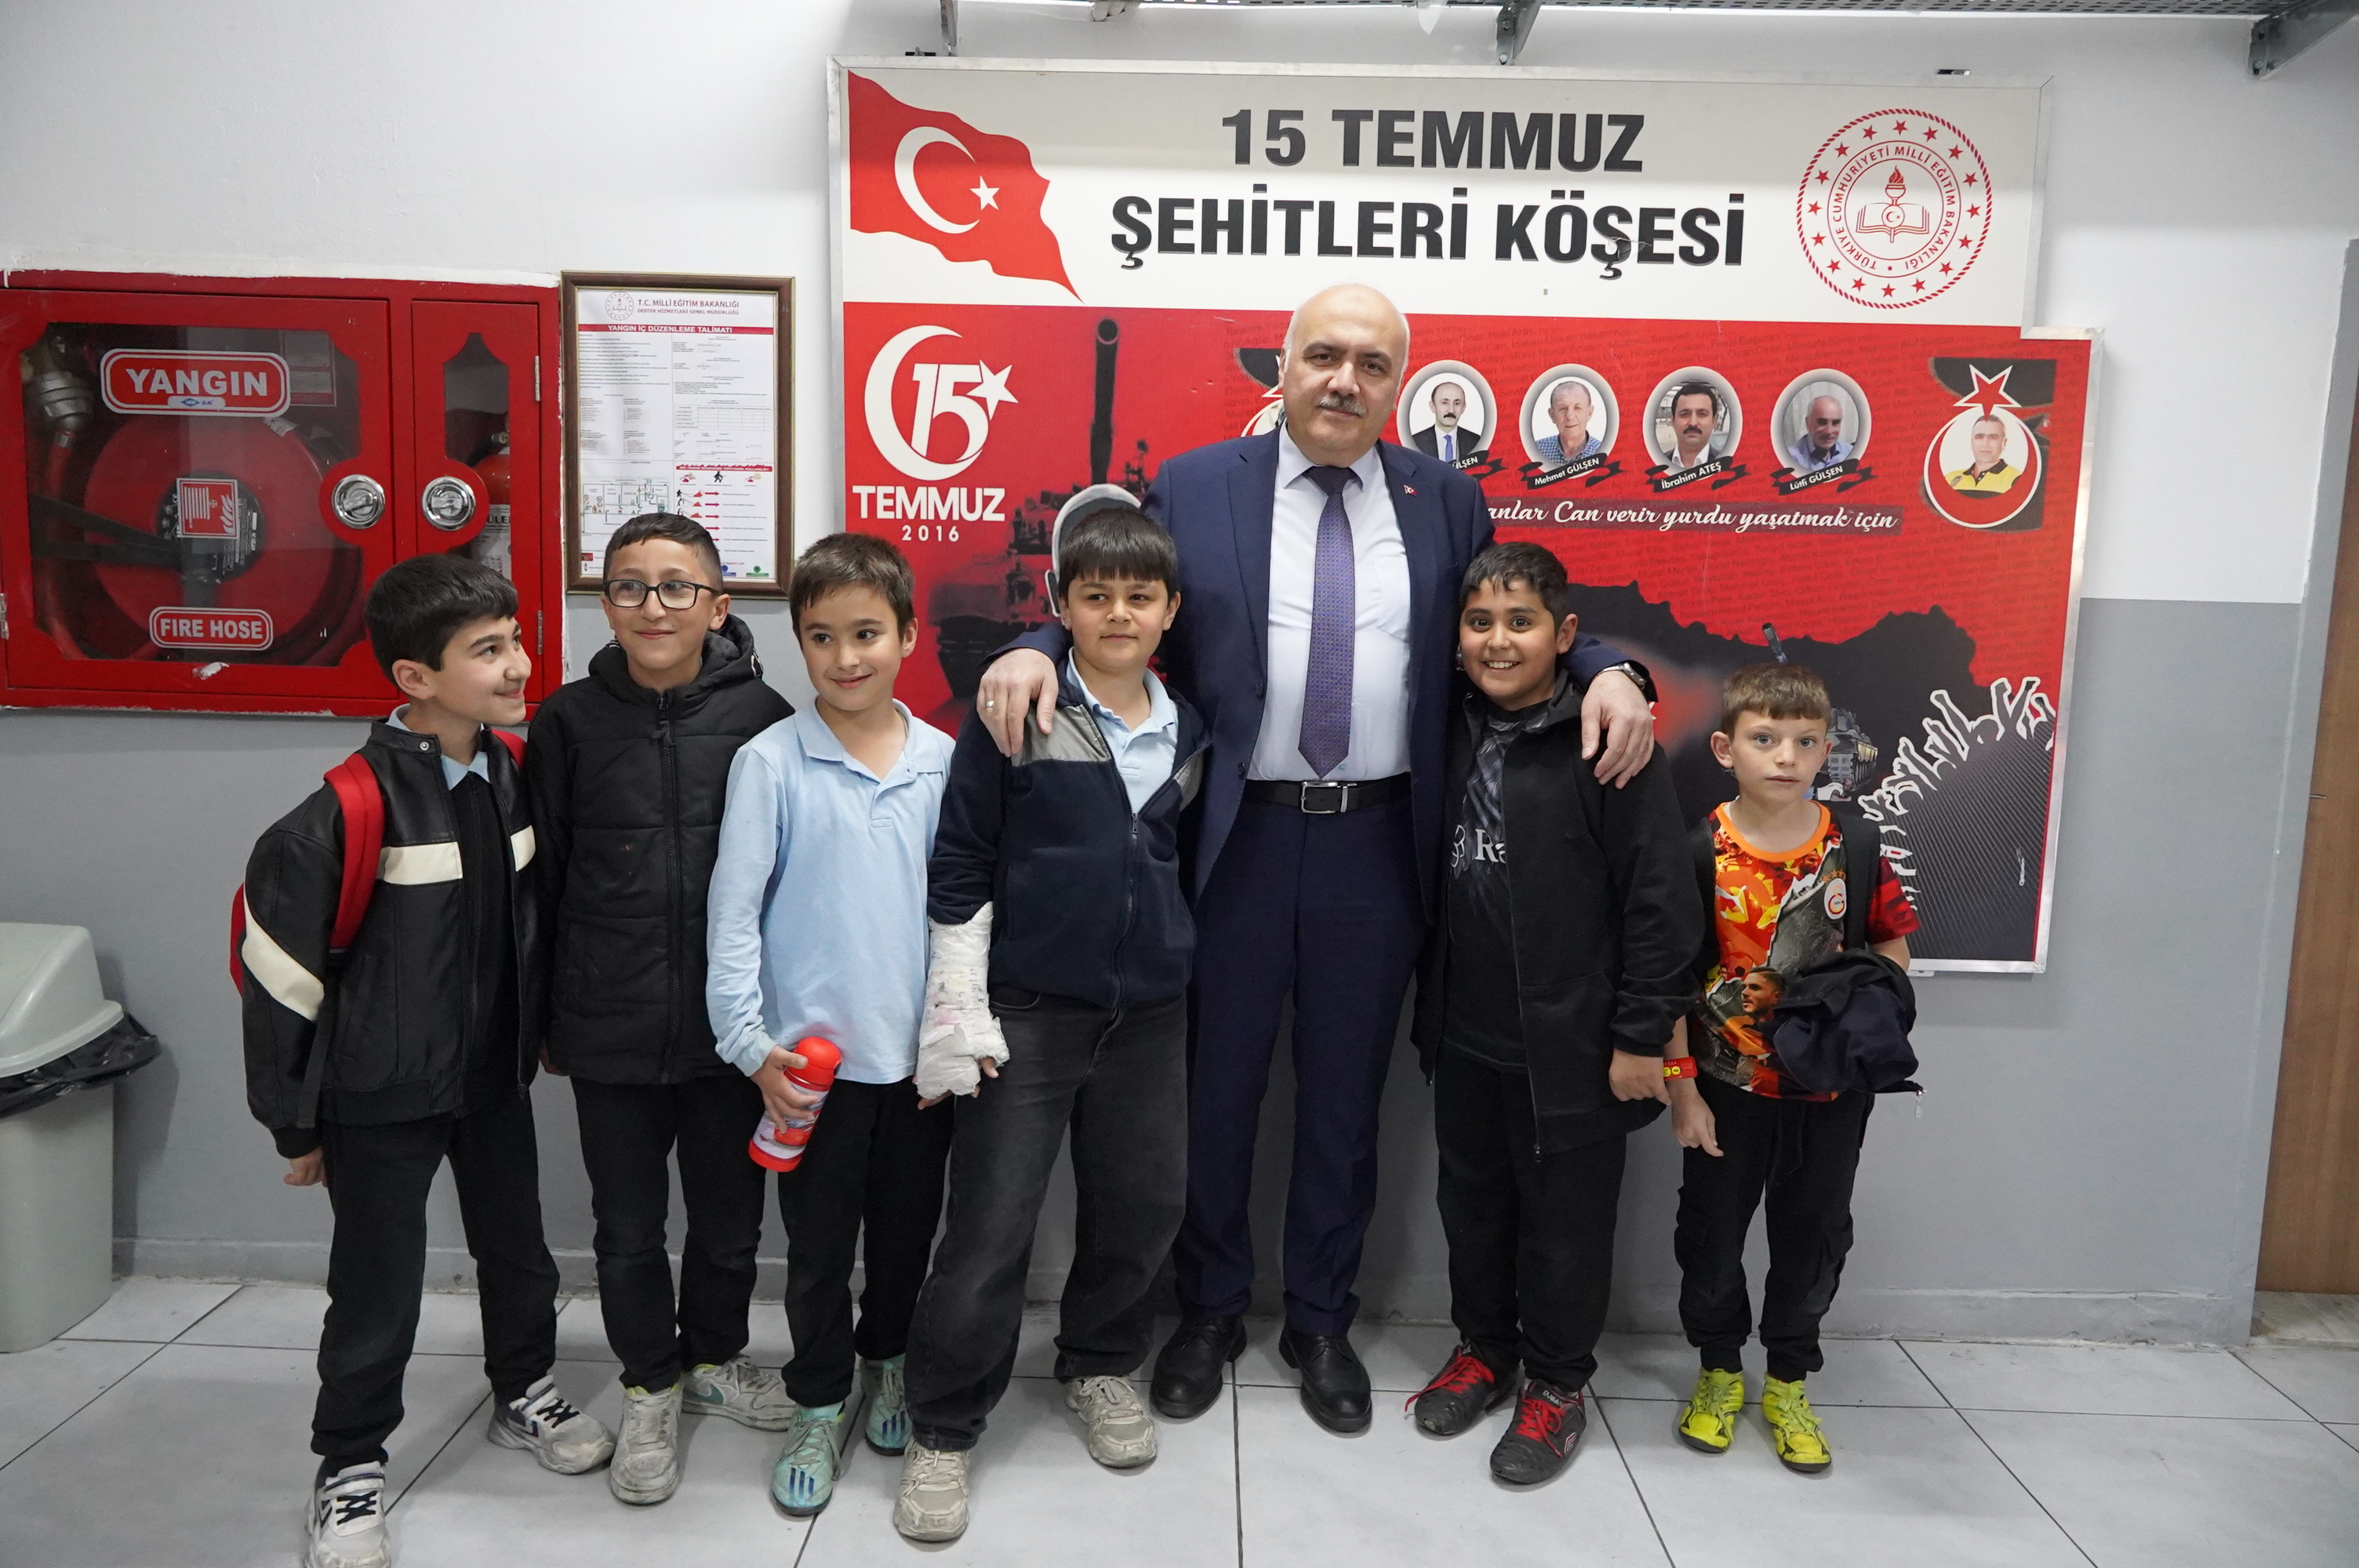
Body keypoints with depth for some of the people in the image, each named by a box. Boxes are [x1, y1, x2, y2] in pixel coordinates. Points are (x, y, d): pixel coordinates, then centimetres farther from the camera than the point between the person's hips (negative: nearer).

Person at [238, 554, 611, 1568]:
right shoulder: (351, 808, -22)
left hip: (495, 1078, 5)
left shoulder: (512, 776, -5)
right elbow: (276, 968, -15)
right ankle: (349, 1470, 31)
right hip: (381, 1101, -5)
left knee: (518, 1253, 20)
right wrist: (294, 1122, -7)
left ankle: (525, 1396, 44)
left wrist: (535, 1031, 13)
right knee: (378, 1293, 9)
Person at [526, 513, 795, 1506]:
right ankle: (650, 1386, 38)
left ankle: (714, 1358, 43)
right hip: (609, 1033, 1)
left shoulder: (763, 717, -7)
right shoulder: (570, 721, -3)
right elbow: (538, 879, 4)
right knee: (629, 1230, 15)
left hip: (731, 1027, 0)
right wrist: (541, 1015, 8)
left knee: (730, 1219, 16)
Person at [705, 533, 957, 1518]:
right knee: (818, 1243, 12)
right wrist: (752, 1044, -11)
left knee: (907, 1229, 18)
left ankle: (887, 1364, 42)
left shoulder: (942, 761, -1)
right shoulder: (770, 763, -7)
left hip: (923, 1049, 2)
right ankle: (817, 1407, 32)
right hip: (815, 1055, -2)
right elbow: (733, 914, -7)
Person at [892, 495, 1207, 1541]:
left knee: (1144, 1202, 13)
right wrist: (958, 1013, -9)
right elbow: (958, 867, -7)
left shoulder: (1185, 732, 5)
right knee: (991, 1228, 0)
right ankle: (942, 1430, 19)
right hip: (1028, 1010, -4)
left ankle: (1099, 1366, 38)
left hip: (1150, 1012, 5)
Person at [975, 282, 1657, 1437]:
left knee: (1344, 1095, 14)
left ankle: (1321, 1322, 35)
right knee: (1216, 1086, 12)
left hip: (1377, 844, 2)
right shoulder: (1192, 488, 2)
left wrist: (1607, 671, -9)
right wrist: (1035, 649, -18)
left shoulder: (1448, 502, 7)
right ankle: (1209, 1311, 35)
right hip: (1236, 838, -1)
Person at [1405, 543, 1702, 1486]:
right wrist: (1429, 1004, 11)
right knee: (1471, 1201, 19)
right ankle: (1483, 1347, 40)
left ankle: (1557, 1383, 30)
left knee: (1565, 1216, 10)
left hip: (1570, 1044, -6)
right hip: (1464, 1035, 6)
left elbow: (1662, 899, -14)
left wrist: (1643, 1035, -13)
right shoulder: (1456, 734, 4)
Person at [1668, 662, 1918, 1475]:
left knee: (1814, 1232, 14)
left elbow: (1892, 947, 6)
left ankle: (1789, 1384, 34)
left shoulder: (1856, 844, -6)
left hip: (1830, 1085, 2)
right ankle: (1719, 1371, 34)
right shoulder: (1699, 851, -13)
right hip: (1729, 1083, -2)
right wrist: (1683, 1092, -10)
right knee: (1711, 1230, 11)